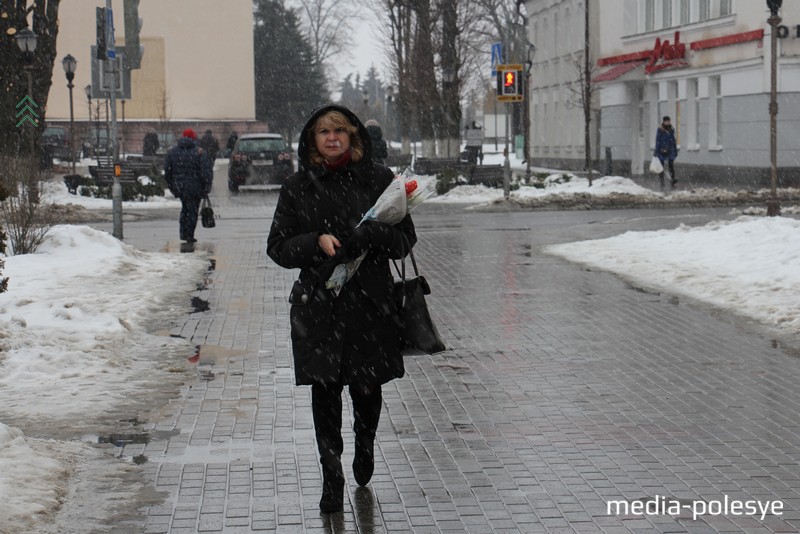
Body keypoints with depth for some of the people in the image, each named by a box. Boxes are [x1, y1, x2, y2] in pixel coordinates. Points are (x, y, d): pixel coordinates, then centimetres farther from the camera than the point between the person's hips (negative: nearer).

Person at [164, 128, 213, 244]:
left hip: (179, 186, 4)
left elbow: (167, 171, 9)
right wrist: (206, 188, -4)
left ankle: (183, 233, 17)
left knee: (185, 208, 21)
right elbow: (206, 172, -12)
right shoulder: (199, 152, -9)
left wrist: (172, 186, 16)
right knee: (193, 210, 5)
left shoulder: (172, 151, 5)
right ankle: (189, 236, 6)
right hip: (194, 187, -4)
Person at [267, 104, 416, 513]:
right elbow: (278, 246, 5)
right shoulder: (298, 187, 5)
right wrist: (316, 242, -14)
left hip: (370, 300, 0)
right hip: (318, 304, 0)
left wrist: (370, 237, -17)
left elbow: (405, 238, 2)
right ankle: (331, 479, 7)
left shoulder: (379, 180, 3)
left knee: (366, 386, 9)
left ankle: (365, 448, 40)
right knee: (324, 391, -2)